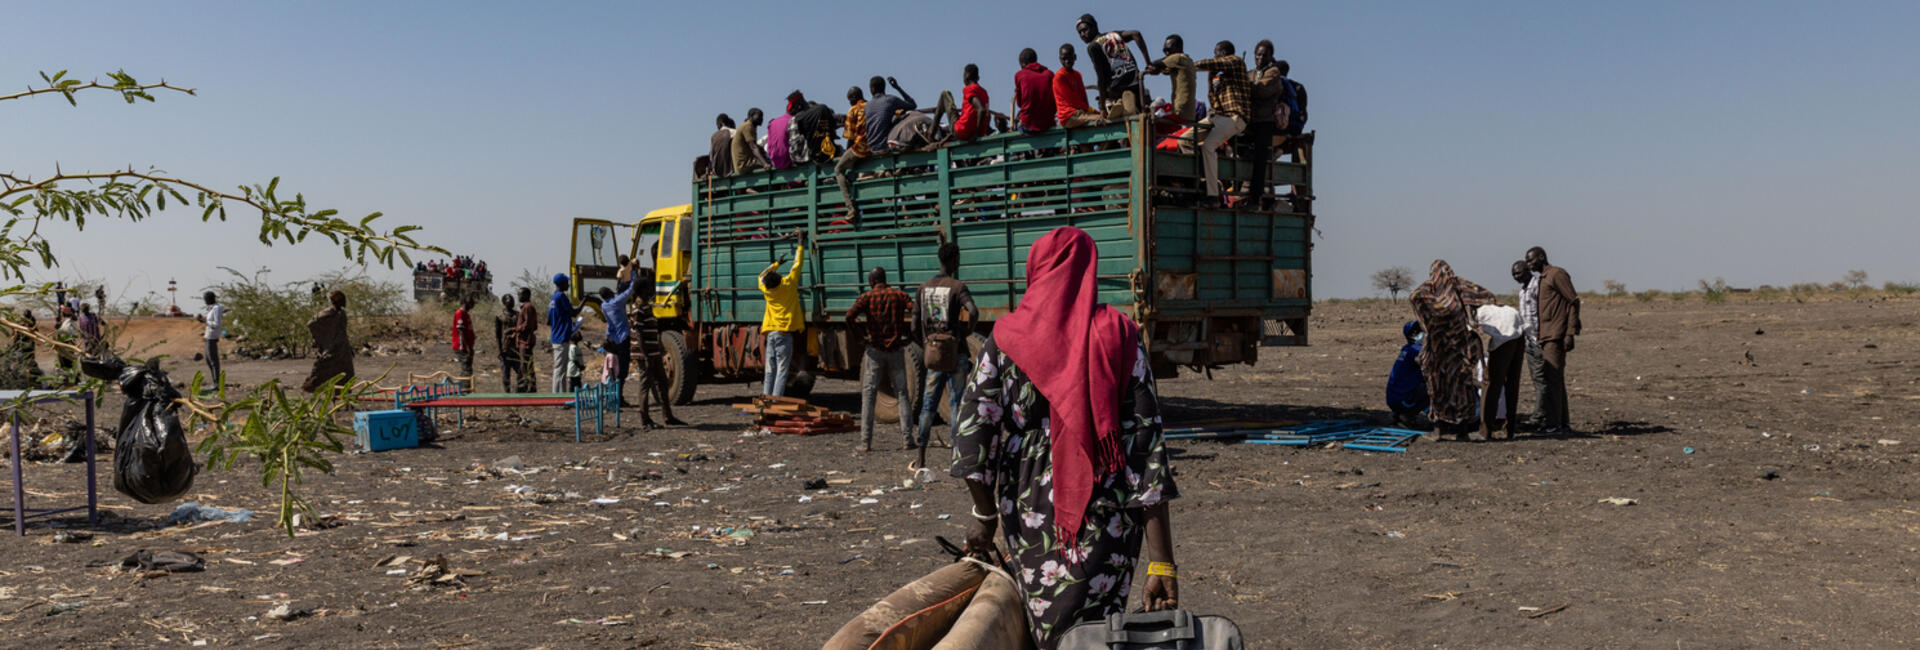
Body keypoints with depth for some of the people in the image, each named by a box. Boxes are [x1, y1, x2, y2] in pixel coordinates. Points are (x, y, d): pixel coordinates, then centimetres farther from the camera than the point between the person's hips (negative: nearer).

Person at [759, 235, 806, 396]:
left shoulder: (767, 290, 5)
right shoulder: (788, 284, -6)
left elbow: (762, 275, 28)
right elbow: (797, 264, 5)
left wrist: (777, 263, 37)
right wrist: (800, 244, 16)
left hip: (770, 333, 5)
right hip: (784, 333, -5)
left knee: (770, 371, 8)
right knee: (782, 371, -7)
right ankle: (776, 401, -13)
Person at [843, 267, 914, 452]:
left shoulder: (867, 297, -1)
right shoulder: (899, 295, 5)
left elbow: (850, 316, -15)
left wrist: (860, 332, 0)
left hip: (875, 351, -1)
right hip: (896, 350, 2)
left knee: (868, 395, 3)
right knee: (902, 394, 8)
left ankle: (865, 442, -2)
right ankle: (908, 438, 2)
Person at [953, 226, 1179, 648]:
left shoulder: (1006, 338, 0)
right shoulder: (1118, 337, -3)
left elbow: (974, 428, -6)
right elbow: (1145, 446, -9)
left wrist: (985, 514, 8)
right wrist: (1161, 561, -9)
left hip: (1029, 514, 1)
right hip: (1105, 517, -1)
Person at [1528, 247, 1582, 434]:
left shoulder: (1557, 274, -6)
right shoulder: (1543, 279, 22)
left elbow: (1574, 301, -12)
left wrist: (1570, 333, -17)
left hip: (1556, 337, -10)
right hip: (1547, 337, 10)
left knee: (1553, 379, -11)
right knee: (1555, 380, 10)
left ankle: (1554, 424, -12)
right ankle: (1563, 424, 14)